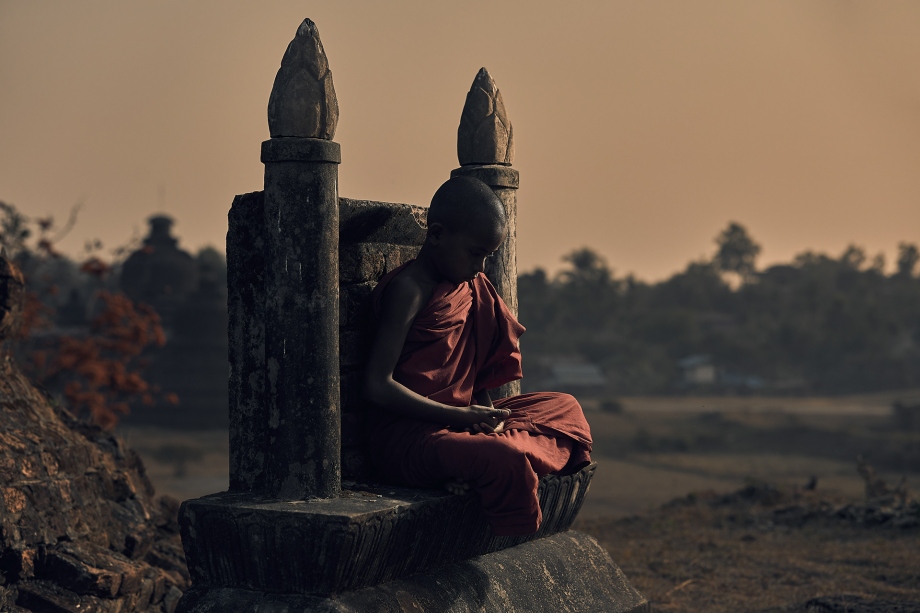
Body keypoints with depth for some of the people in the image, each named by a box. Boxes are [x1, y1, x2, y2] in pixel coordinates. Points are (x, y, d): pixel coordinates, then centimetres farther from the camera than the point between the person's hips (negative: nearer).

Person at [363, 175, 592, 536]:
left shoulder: (473, 287, 15)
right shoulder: (408, 289, -12)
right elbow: (377, 385, -18)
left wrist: (485, 417, -5)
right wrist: (459, 416, -21)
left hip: (459, 423, 10)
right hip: (406, 436, -10)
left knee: (564, 408, 10)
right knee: (507, 461, -34)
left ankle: (479, 467, -14)